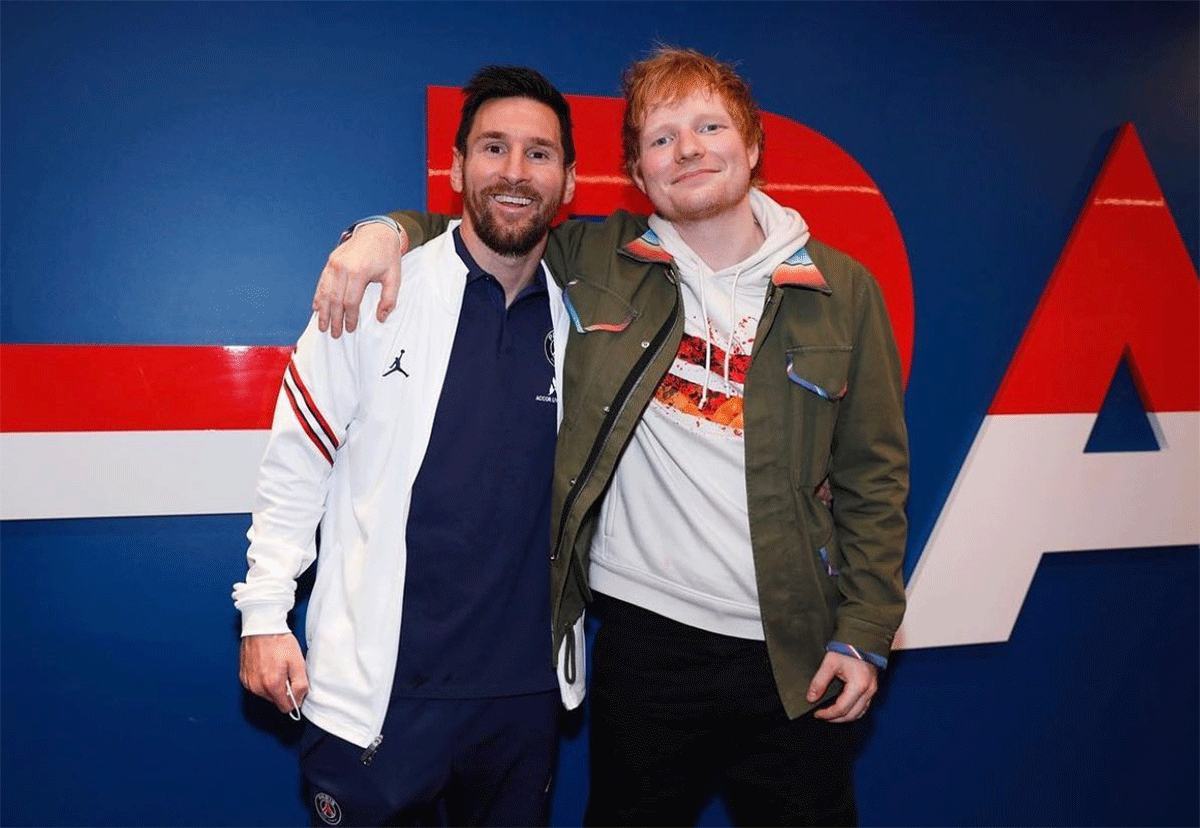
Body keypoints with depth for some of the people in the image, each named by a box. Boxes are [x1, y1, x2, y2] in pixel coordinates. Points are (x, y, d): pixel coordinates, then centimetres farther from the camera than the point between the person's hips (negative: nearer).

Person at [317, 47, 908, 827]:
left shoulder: (842, 290, 0)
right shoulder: (594, 262, -1)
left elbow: (874, 475, 2)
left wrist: (866, 632, -1)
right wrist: (390, 231, -10)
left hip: (797, 650, 1)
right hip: (645, 639, 0)